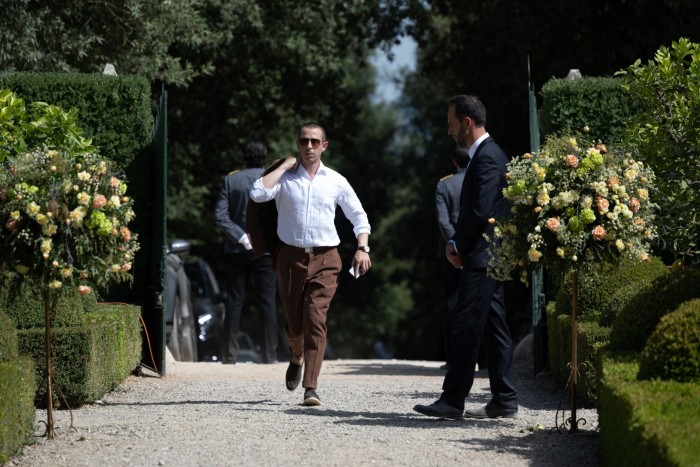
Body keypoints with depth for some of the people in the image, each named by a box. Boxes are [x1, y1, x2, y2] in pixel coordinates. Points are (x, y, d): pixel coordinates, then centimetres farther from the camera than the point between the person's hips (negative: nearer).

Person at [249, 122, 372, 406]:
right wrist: (285, 166, -7)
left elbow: (358, 216, 16)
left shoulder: (335, 181, 9)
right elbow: (258, 193, -15)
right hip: (290, 257, 1)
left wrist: (363, 248, 2)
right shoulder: (285, 177, 4)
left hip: (324, 258, -1)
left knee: (315, 320, -13)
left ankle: (311, 387, -16)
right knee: (293, 321, 9)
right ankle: (297, 357, 44)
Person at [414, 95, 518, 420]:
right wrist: (458, 243, 7)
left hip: (481, 258, -11)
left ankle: (452, 400, -10)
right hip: (486, 258, 11)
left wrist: (458, 245, -9)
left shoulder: (487, 158, -14)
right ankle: (504, 400, 12)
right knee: (494, 328, 10)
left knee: (465, 327, -10)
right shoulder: (485, 154, 18)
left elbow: (481, 212, -21)